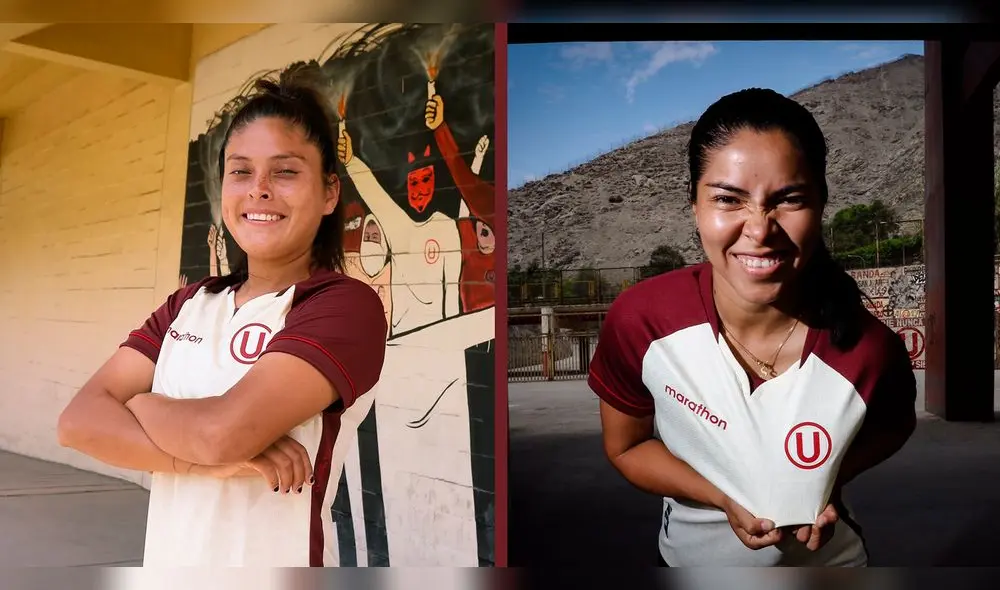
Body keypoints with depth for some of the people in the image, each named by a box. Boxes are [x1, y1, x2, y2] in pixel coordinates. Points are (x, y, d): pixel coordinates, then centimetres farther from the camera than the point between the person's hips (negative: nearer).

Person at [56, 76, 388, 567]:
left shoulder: (347, 305, -17)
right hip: (166, 562, 6)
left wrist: (140, 404, -8)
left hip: (272, 565, -5)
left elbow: (224, 430, -28)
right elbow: (78, 421, -6)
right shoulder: (188, 304, 2)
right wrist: (204, 458, -22)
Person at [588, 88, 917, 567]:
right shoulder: (639, 318, -28)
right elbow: (625, 447, -12)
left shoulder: (868, 352, -29)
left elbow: (893, 430, -4)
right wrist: (724, 500, -23)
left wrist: (829, 480, -21)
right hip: (687, 558, 1)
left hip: (824, 567, 0)